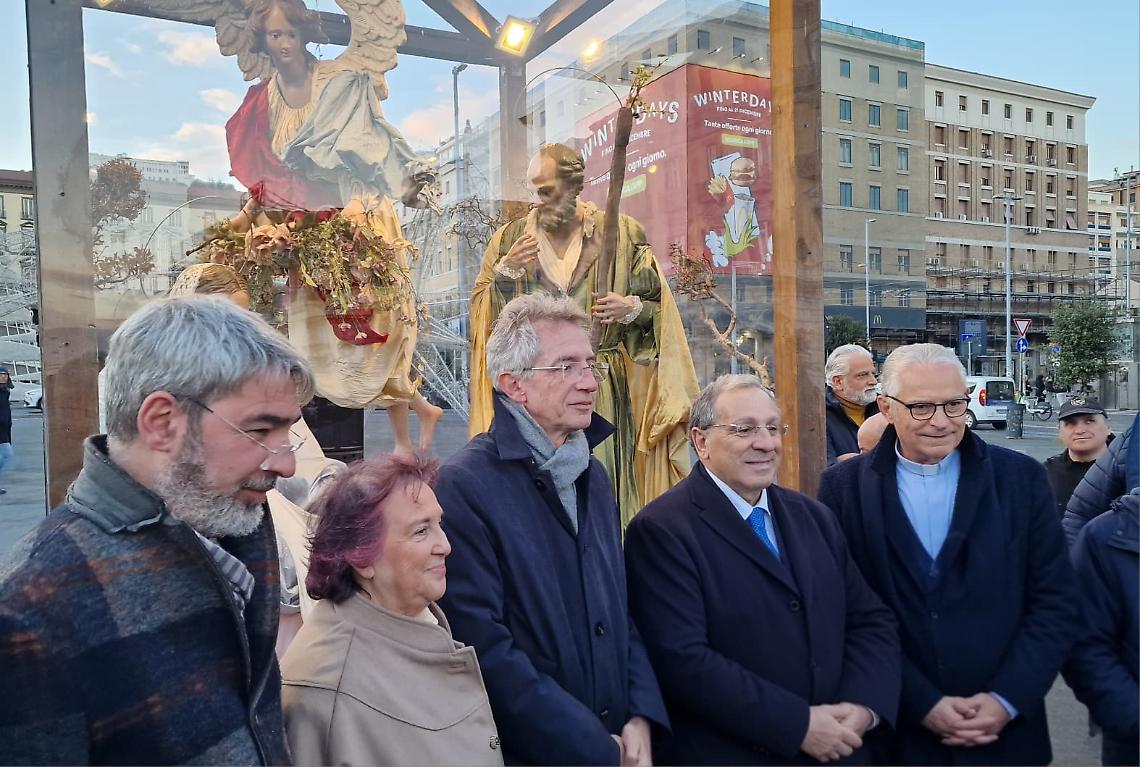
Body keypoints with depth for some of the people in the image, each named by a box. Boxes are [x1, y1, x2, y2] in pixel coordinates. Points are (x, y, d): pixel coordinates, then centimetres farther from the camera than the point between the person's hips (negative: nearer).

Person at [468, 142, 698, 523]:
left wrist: (633, 308, -13)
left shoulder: (622, 234, 2)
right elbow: (481, 312, 4)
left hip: (605, 389, -1)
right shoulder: (510, 238, 7)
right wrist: (504, 274, -12)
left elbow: (658, 307, 7)